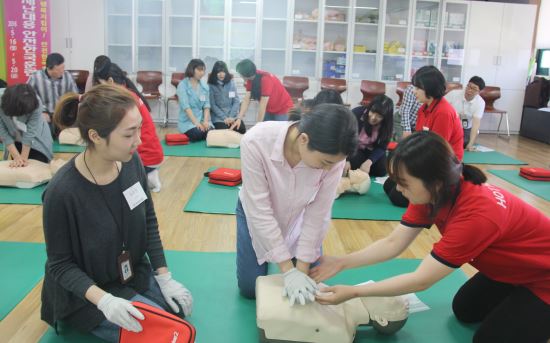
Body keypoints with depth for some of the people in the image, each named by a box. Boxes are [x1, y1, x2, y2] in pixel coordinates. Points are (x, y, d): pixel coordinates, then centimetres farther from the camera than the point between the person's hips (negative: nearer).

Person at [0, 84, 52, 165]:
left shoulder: (36, 104, -33)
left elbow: (30, 131, -28)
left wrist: (24, 157, -25)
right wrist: (16, 156, -25)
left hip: (37, 139, -2)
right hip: (15, 142, 2)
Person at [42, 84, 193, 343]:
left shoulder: (131, 162, -14)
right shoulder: (62, 191, -29)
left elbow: (149, 222, -1)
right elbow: (60, 264, -18)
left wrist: (164, 277, -3)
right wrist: (103, 300, -33)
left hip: (135, 272, 6)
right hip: (88, 290, -5)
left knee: (180, 308, 7)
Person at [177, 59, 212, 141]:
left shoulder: (204, 86, 9)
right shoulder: (183, 85, -6)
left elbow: (206, 105, 4)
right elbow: (186, 107, -15)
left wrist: (205, 121, -14)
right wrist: (196, 123, -24)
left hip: (202, 119, 4)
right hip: (188, 121, -4)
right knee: (198, 133, -32)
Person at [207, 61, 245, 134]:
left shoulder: (231, 82, 6)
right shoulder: (211, 85, -3)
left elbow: (236, 101, 4)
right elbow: (212, 105, -4)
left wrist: (231, 117, -8)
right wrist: (224, 118, -12)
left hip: (233, 116, 3)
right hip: (219, 118, -2)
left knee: (242, 130, -22)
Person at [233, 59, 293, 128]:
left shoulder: (266, 79, -29)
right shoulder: (250, 78, -8)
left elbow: (263, 105, -28)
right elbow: (246, 100, -11)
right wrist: (239, 118, -21)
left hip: (283, 110, -7)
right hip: (269, 110, 7)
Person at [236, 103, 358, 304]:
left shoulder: (332, 154, -33)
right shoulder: (256, 142, -40)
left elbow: (318, 214, -23)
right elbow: (260, 210, -33)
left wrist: (302, 269, -21)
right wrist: (288, 270, -31)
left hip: (298, 215, 2)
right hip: (256, 212, -1)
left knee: (310, 284, 4)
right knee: (250, 288, 2)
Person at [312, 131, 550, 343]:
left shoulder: (475, 215, -40)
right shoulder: (432, 194, -16)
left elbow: (421, 280, -34)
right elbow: (393, 244, -12)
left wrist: (353, 292, -31)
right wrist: (341, 263, -20)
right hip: (512, 266, 7)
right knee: (465, 311, 15)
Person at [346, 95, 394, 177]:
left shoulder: (386, 124, -18)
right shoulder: (357, 113, -27)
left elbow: (381, 147, -17)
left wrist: (369, 162, -35)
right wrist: (346, 160, -36)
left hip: (372, 151, 3)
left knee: (381, 170, -16)